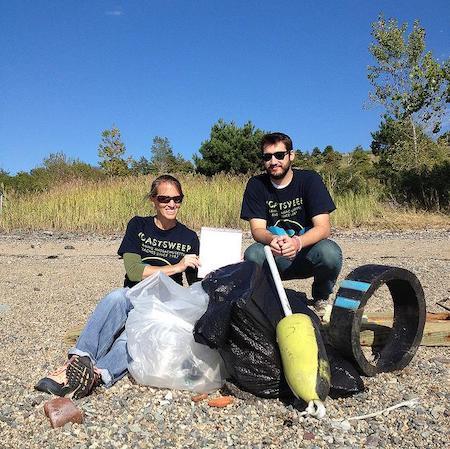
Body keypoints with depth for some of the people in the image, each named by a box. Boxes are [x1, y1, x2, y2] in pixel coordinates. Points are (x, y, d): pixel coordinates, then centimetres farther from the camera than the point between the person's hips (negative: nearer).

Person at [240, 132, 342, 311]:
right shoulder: (256, 185, -3)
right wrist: (272, 240, -35)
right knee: (252, 254, -30)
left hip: (306, 254, 0)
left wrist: (297, 242, -37)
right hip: (275, 259, 1)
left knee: (330, 252, -32)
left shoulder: (309, 180, -8)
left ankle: (321, 298, 2)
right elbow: (257, 229, -10)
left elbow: (323, 227, -16)